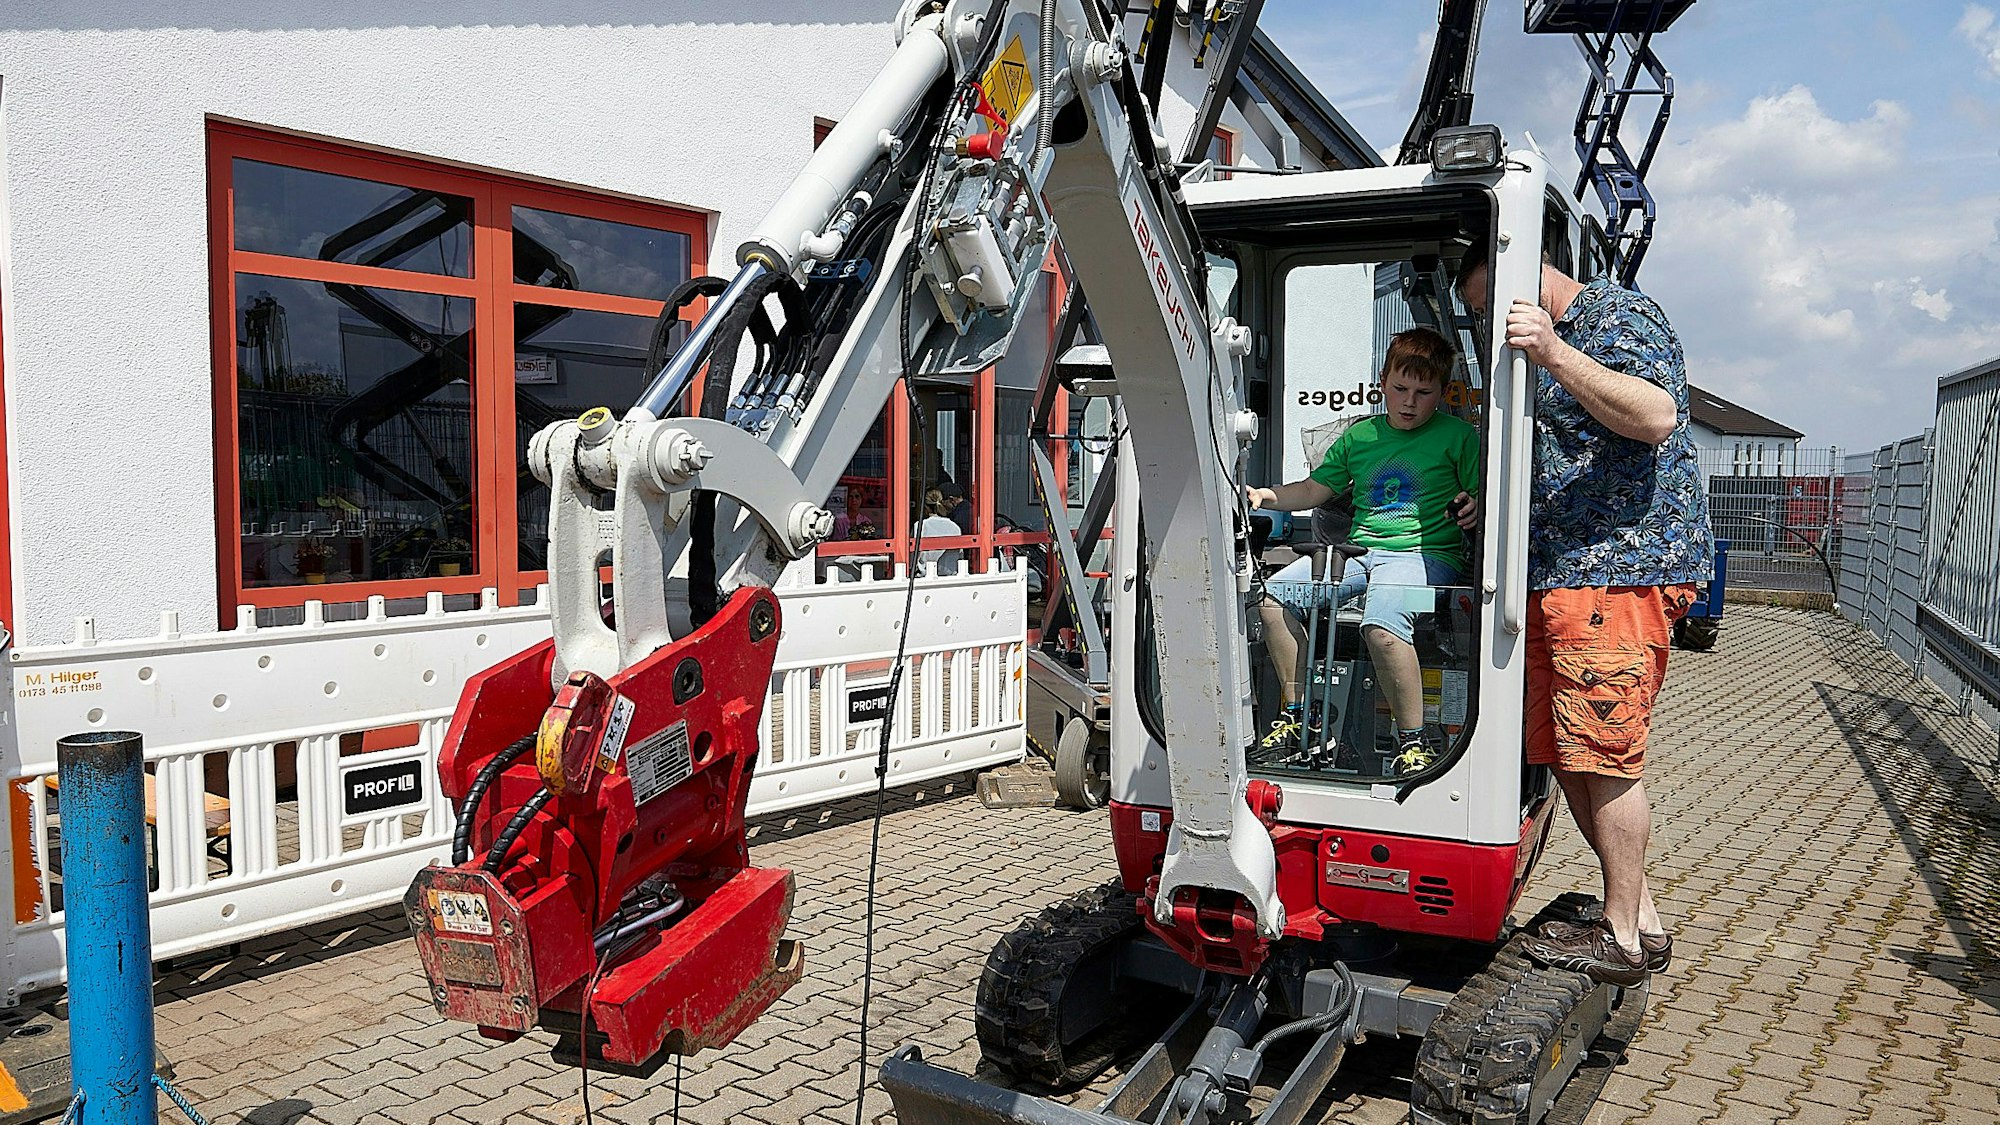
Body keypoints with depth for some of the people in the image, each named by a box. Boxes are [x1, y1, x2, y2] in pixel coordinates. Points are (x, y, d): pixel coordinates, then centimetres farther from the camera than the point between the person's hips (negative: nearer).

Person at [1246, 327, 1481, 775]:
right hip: (1358, 550, 6)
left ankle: (1413, 740, -20)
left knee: (1381, 625, -36)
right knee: (1273, 595, -11)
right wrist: (1267, 497, 5)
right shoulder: (1360, 436, 17)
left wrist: (1475, 510, -22)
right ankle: (1298, 715, 0)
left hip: (1425, 553, -6)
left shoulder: (1458, 436, 5)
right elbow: (1313, 490, 22)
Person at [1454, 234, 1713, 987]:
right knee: (1563, 754, 9)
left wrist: (1553, 353, -24)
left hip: (1620, 569, -10)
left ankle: (1623, 937, 5)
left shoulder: (1618, 316, -3)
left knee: (1603, 755, -7)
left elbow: (1657, 417, -20)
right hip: (1557, 577, 10)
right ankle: (1639, 913, 20)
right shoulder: (1539, 350, 26)